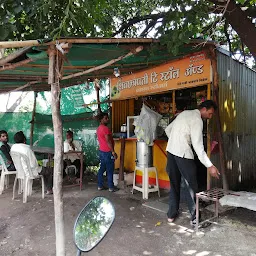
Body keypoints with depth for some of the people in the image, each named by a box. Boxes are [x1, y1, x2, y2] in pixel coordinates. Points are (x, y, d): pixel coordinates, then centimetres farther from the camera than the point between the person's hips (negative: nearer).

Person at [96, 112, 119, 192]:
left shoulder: (99, 128, 12)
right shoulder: (105, 128, -18)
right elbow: (108, 141, -22)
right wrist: (113, 152, -20)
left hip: (101, 151, 9)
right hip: (107, 152, -9)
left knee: (102, 169, 13)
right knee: (110, 170, 0)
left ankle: (100, 186, 19)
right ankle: (111, 187, 8)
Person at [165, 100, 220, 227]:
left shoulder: (185, 113, 17)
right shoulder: (197, 119, -10)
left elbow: (168, 129, 22)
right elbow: (198, 145, -17)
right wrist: (209, 166, -16)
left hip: (171, 150, 8)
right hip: (183, 154, -8)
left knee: (174, 184, 16)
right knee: (191, 186, 4)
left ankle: (171, 214, 24)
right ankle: (195, 218, 11)